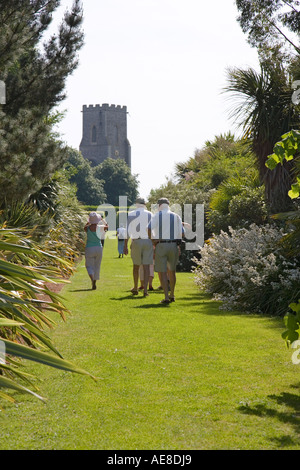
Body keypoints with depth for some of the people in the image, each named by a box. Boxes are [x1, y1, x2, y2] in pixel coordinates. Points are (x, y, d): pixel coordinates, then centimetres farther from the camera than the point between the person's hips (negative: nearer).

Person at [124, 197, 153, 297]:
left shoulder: (131, 214, 0)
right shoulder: (150, 214, 5)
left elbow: (127, 231, -3)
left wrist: (125, 245, 0)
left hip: (136, 242, 0)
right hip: (148, 241, 0)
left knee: (136, 266, 14)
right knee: (146, 266, 0)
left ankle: (135, 288, 26)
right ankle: (145, 289, -8)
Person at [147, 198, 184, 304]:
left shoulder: (157, 216, 0)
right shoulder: (176, 216, 9)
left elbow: (149, 228, -15)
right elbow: (182, 232, 4)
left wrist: (152, 240, -1)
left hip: (160, 245, -3)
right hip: (174, 245, 3)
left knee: (162, 272, -1)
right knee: (172, 271, 18)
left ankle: (166, 297, -9)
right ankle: (172, 295, 27)